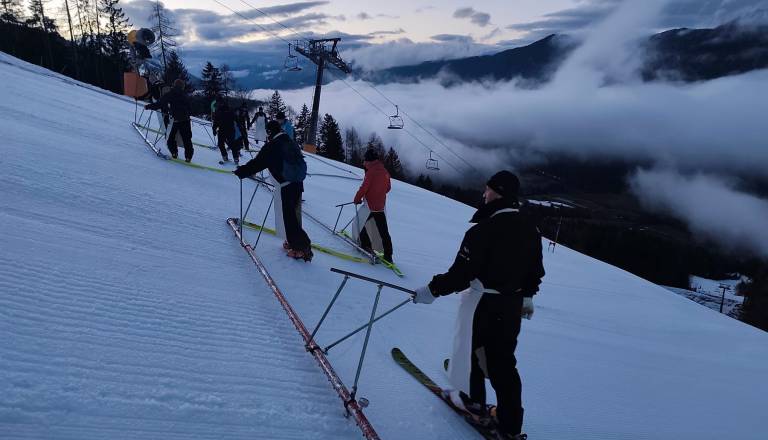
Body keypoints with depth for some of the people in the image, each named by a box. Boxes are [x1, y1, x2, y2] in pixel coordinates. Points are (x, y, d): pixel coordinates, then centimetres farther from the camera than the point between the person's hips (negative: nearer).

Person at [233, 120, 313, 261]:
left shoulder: (271, 146, -12)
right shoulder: (290, 142, 10)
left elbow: (257, 163, -11)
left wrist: (241, 172, 1)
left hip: (285, 186, -8)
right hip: (298, 183, 8)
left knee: (287, 217, -1)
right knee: (293, 214, 19)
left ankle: (302, 248, -3)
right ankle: (293, 242, 29)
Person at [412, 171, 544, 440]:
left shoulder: (483, 230, -23)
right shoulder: (530, 228, 1)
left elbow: (462, 272, -23)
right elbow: (536, 269, 11)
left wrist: (433, 290, -12)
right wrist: (527, 296, 25)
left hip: (483, 302, -6)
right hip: (513, 304, 7)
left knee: (472, 349, 17)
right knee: (503, 360, 14)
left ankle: (474, 403, 35)